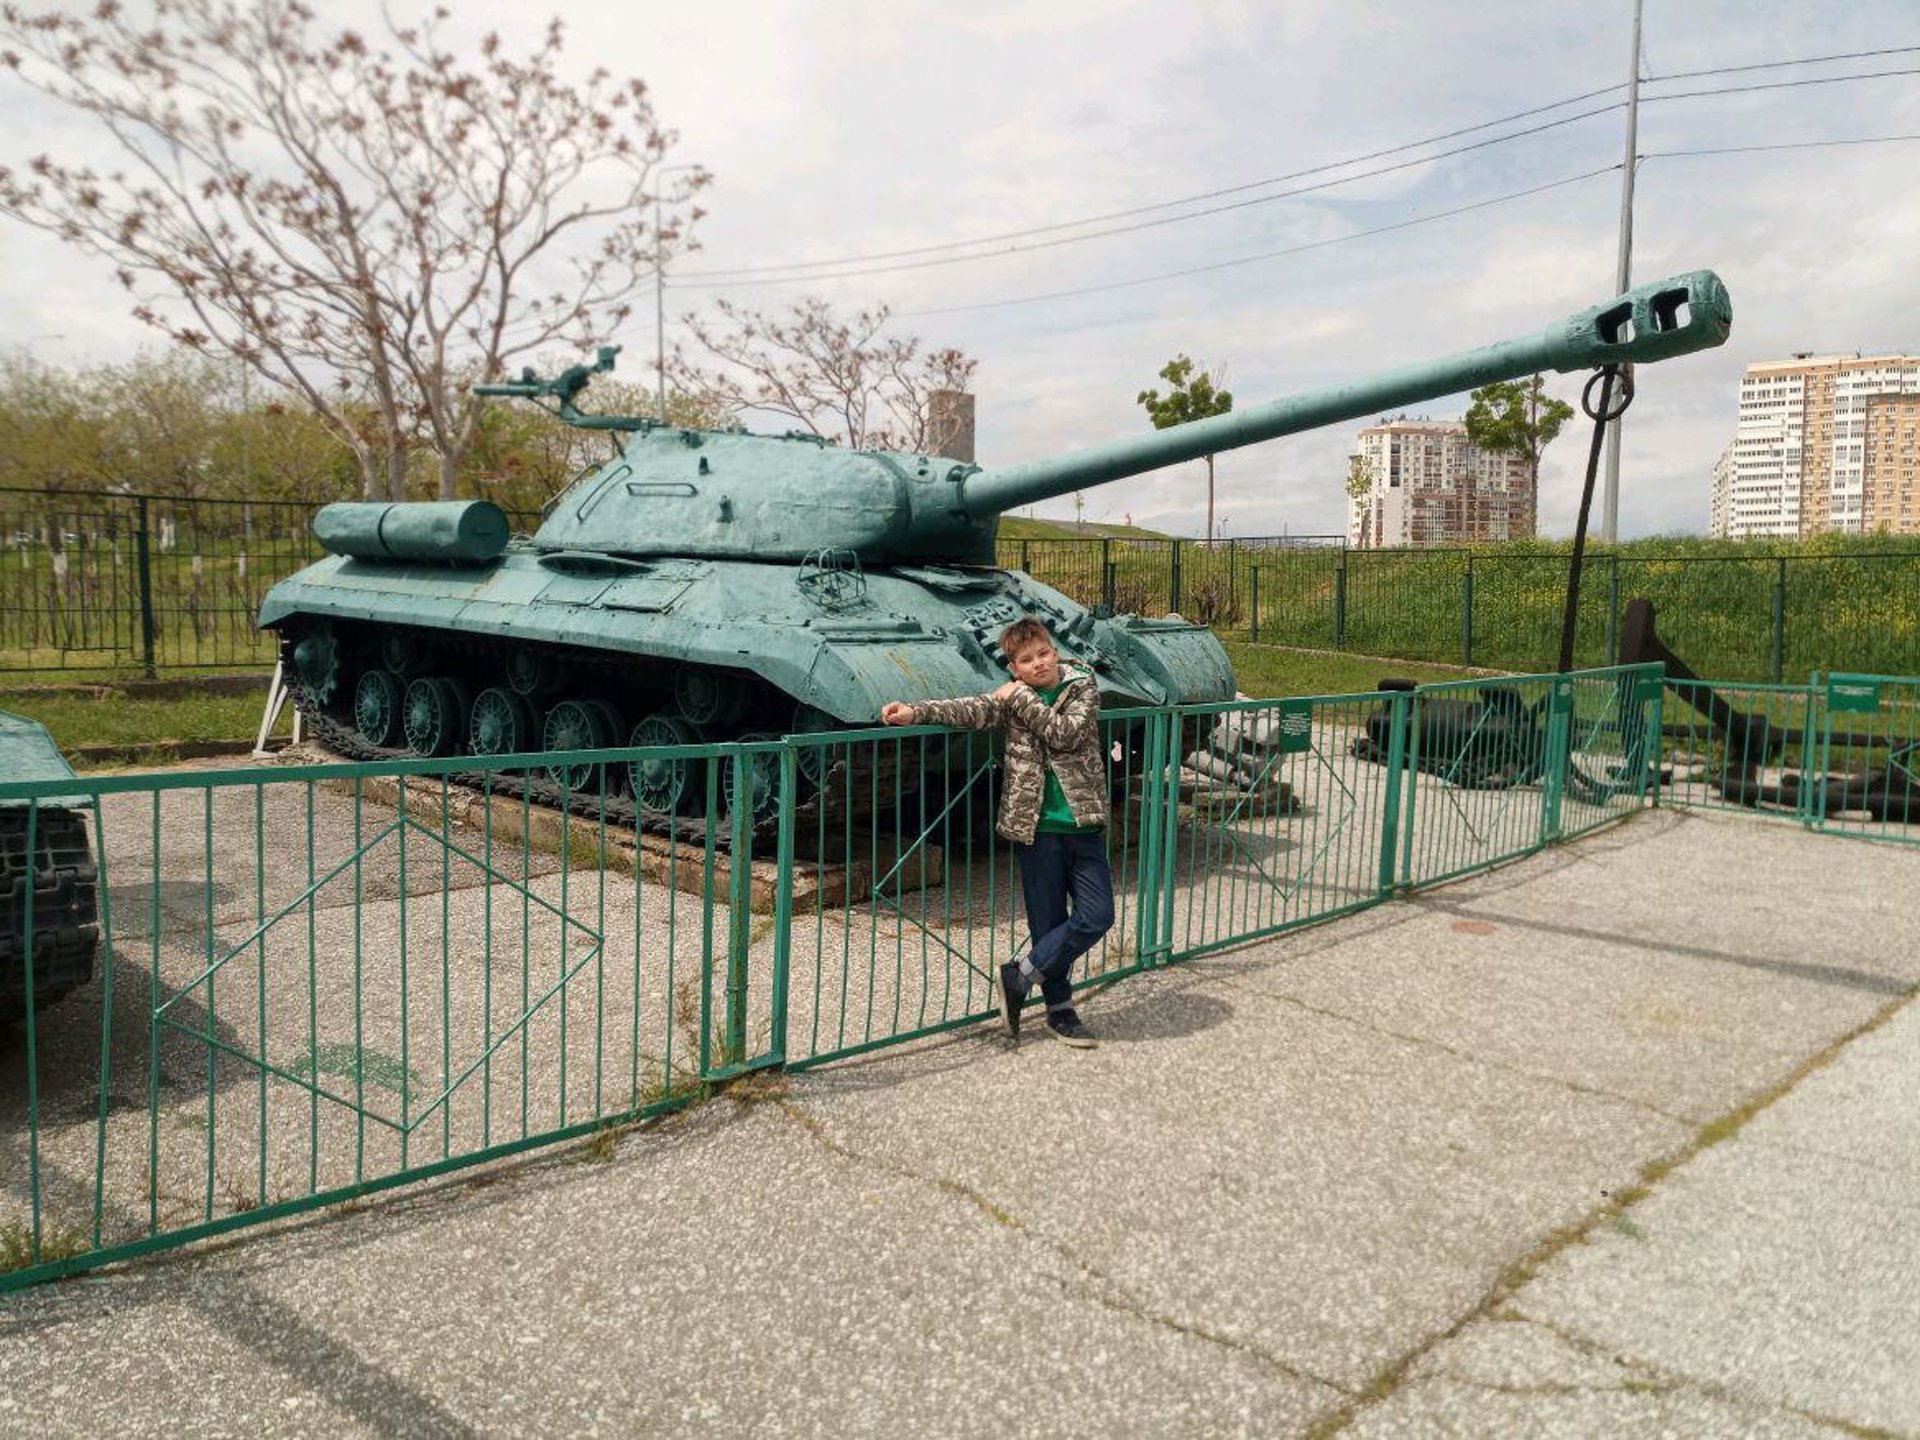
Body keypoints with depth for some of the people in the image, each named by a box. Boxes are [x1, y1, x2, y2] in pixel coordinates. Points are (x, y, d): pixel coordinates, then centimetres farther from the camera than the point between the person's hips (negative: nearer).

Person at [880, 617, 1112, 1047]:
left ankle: (1018, 977, 11)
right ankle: (1059, 1010, 19)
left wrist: (1023, 699, -14)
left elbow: (1067, 733, -15)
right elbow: (971, 709, -14)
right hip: (1037, 829, -1)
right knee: (1048, 922, 4)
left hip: (1084, 825, 1)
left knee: (1097, 916, -3)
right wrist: (915, 712, -30)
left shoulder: (1083, 687, 2)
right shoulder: (1010, 698, 3)